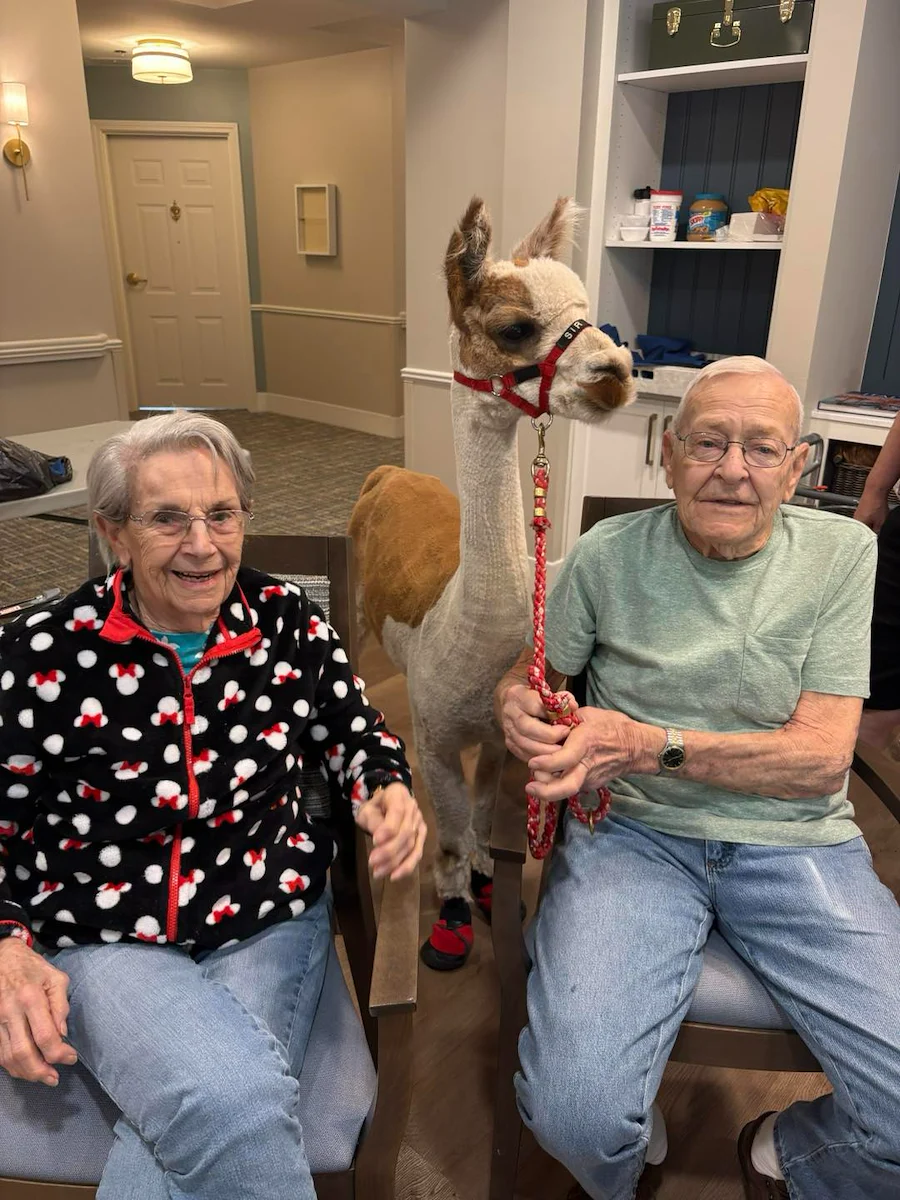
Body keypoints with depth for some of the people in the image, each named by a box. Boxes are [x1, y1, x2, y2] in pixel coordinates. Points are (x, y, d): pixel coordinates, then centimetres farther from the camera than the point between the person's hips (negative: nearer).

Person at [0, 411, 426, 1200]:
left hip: (270, 923, 2)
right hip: (102, 942, -1)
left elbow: (351, 730, 9)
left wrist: (385, 791, -11)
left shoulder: (284, 619, -2)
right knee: (237, 1107, -26)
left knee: (211, 1127, -24)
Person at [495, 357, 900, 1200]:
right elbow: (523, 677, 10)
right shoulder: (607, 555, 0)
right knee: (575, 1116, -22)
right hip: (636, 834, -1)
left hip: (796, 843, 2)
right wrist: (517, 710, -16)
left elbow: (822, 759, -6)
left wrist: (650, 745, -19)